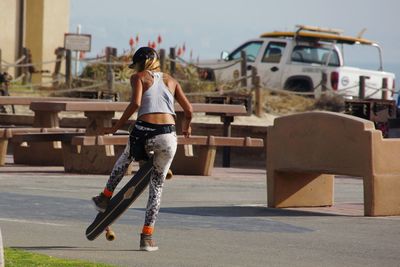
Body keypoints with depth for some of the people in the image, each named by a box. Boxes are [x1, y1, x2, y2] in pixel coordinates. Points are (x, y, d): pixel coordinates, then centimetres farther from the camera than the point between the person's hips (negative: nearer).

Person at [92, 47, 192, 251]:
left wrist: (116, 127, -3)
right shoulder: (171, 81, 21)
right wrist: (186, 127, 37)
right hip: (168, 136, 2)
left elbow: (135, 103, -8)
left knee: (125, 159, 34)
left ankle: (105, 198, 43)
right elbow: (188, 109, 17)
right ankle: (147, 237, 9)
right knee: (157, 187, 13)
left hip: (144, 131, -2)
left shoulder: (139, 77, 10)